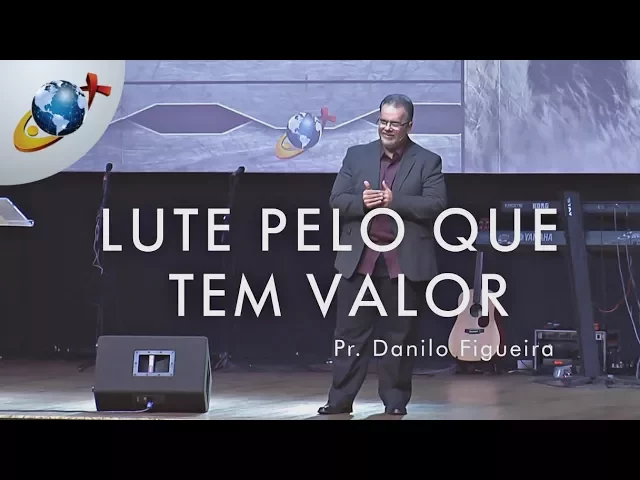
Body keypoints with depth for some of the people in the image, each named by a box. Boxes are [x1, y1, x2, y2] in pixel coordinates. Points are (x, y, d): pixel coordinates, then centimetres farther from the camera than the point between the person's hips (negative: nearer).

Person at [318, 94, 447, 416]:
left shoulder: (427, 162, 2)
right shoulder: (356, 156, 9)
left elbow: (436, 204, -9)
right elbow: (336, 201, 5)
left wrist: (394, 201, -18)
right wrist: (361, 202, -16)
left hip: (405, 263, -2)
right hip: (359, 260, 2)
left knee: (399, 335, 5)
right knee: (350, 333, 3)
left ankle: (395, 399, 14)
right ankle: (340, 399, 7)